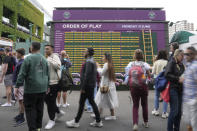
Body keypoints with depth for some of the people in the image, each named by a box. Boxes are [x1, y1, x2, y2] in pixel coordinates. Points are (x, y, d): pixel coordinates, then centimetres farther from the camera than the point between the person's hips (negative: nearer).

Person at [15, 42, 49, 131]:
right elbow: (47, 74, 14)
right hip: (42, 88, 6)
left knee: (30, 108, 4)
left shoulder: (28, 58, -9)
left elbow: (22, 74, -10)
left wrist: (17, 86, -4)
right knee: (39, 108, 14)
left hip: (31, 89, -6)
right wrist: (47, 86, 22)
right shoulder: (44, 59, 8)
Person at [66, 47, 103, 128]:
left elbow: (86, 75, -22)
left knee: (82, 103, 1)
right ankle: (98, 121, 20)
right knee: (92, 102, 13)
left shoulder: (88, 62, -15)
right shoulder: (92, 61, 15)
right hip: (91, 85, 10)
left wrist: (83, 87, -19)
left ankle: (76, 122, 15)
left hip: (87, 86, -10)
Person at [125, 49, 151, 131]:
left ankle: (135, 124, -4)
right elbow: (149, 76, 1)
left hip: (133, 86, 0)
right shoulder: (145, 64, -5)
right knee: (144, 104, 18)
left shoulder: (130, 64, -3)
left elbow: (128, 75, -4)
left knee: (135, 105, 9)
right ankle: (146, 122, 33)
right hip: (143, 86, 0)